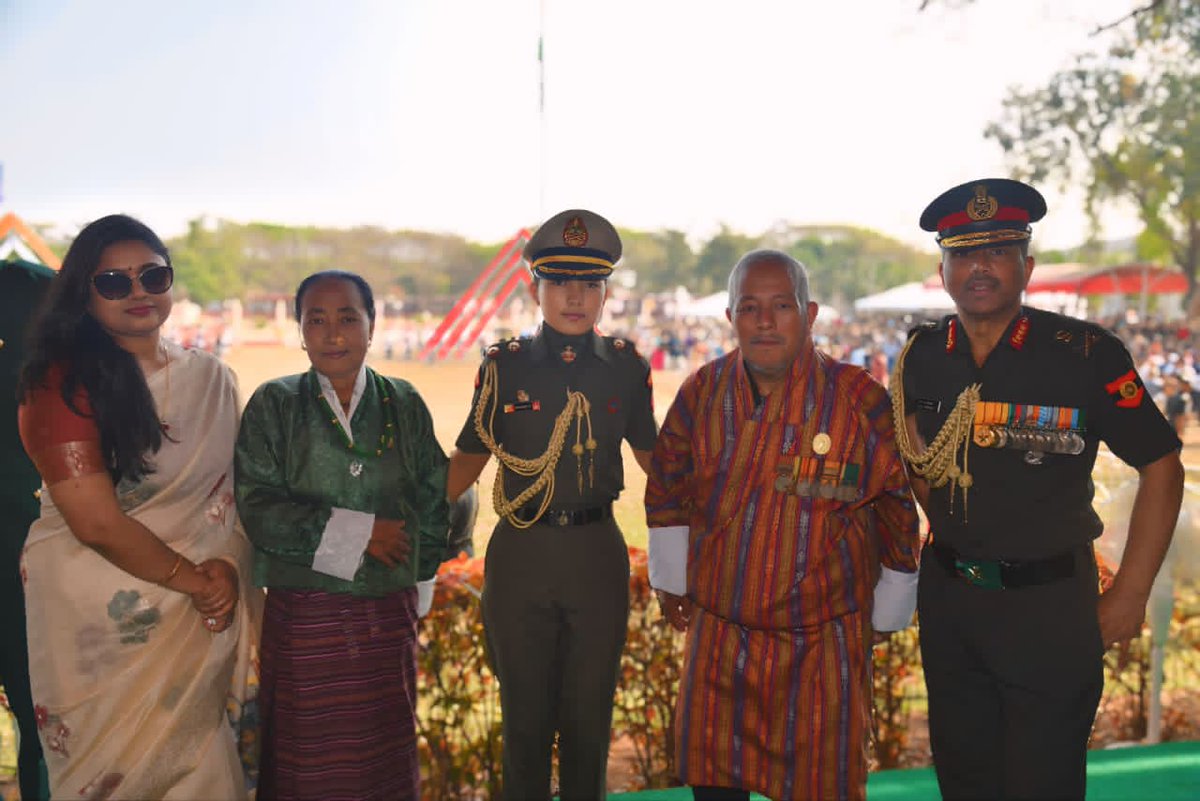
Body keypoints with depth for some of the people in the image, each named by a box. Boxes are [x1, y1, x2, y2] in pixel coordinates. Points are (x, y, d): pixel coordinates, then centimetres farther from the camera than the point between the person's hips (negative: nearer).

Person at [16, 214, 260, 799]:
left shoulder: (211, 380, 5)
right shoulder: (63, 383, -11)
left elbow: (235, 489, 6)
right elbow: (96, 522, -17)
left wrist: (228, 568, -11)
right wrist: (194, 578, -12)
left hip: (201, 619, 4)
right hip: (100, 622, -4)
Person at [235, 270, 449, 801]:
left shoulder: (404, 404, 4)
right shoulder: (274, 405, -1)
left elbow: (435, 501, 9)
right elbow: (257, 507, -10)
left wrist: (418, 579, 8)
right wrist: (357, 531, -13)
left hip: (388, 615, 2)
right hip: (301, 616, -1)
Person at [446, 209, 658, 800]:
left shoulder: (626, 366, 2)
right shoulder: (504, 366, -1)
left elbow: (651, 454, 13)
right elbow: (469, 458, 4)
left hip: (599, 556, 1)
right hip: (521, 557, -1)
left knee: (590, 717, 13)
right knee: (526, 715, 12)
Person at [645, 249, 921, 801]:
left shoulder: (861, 400, -14)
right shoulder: (701, 393, -5)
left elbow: (899, 507, -3)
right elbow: (668, 488, 11)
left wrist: (888, 614, 5)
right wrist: (670, 578, 17)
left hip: (825, 639, -3)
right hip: (718, 629, 3)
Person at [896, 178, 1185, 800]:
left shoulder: (1085, 354, -13)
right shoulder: (921, 357, -1)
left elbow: (1161, 465, -7)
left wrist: (1129, 595, -8)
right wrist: (938, 516, 8)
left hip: (1050, 606, -4)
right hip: (949, 599, 4)